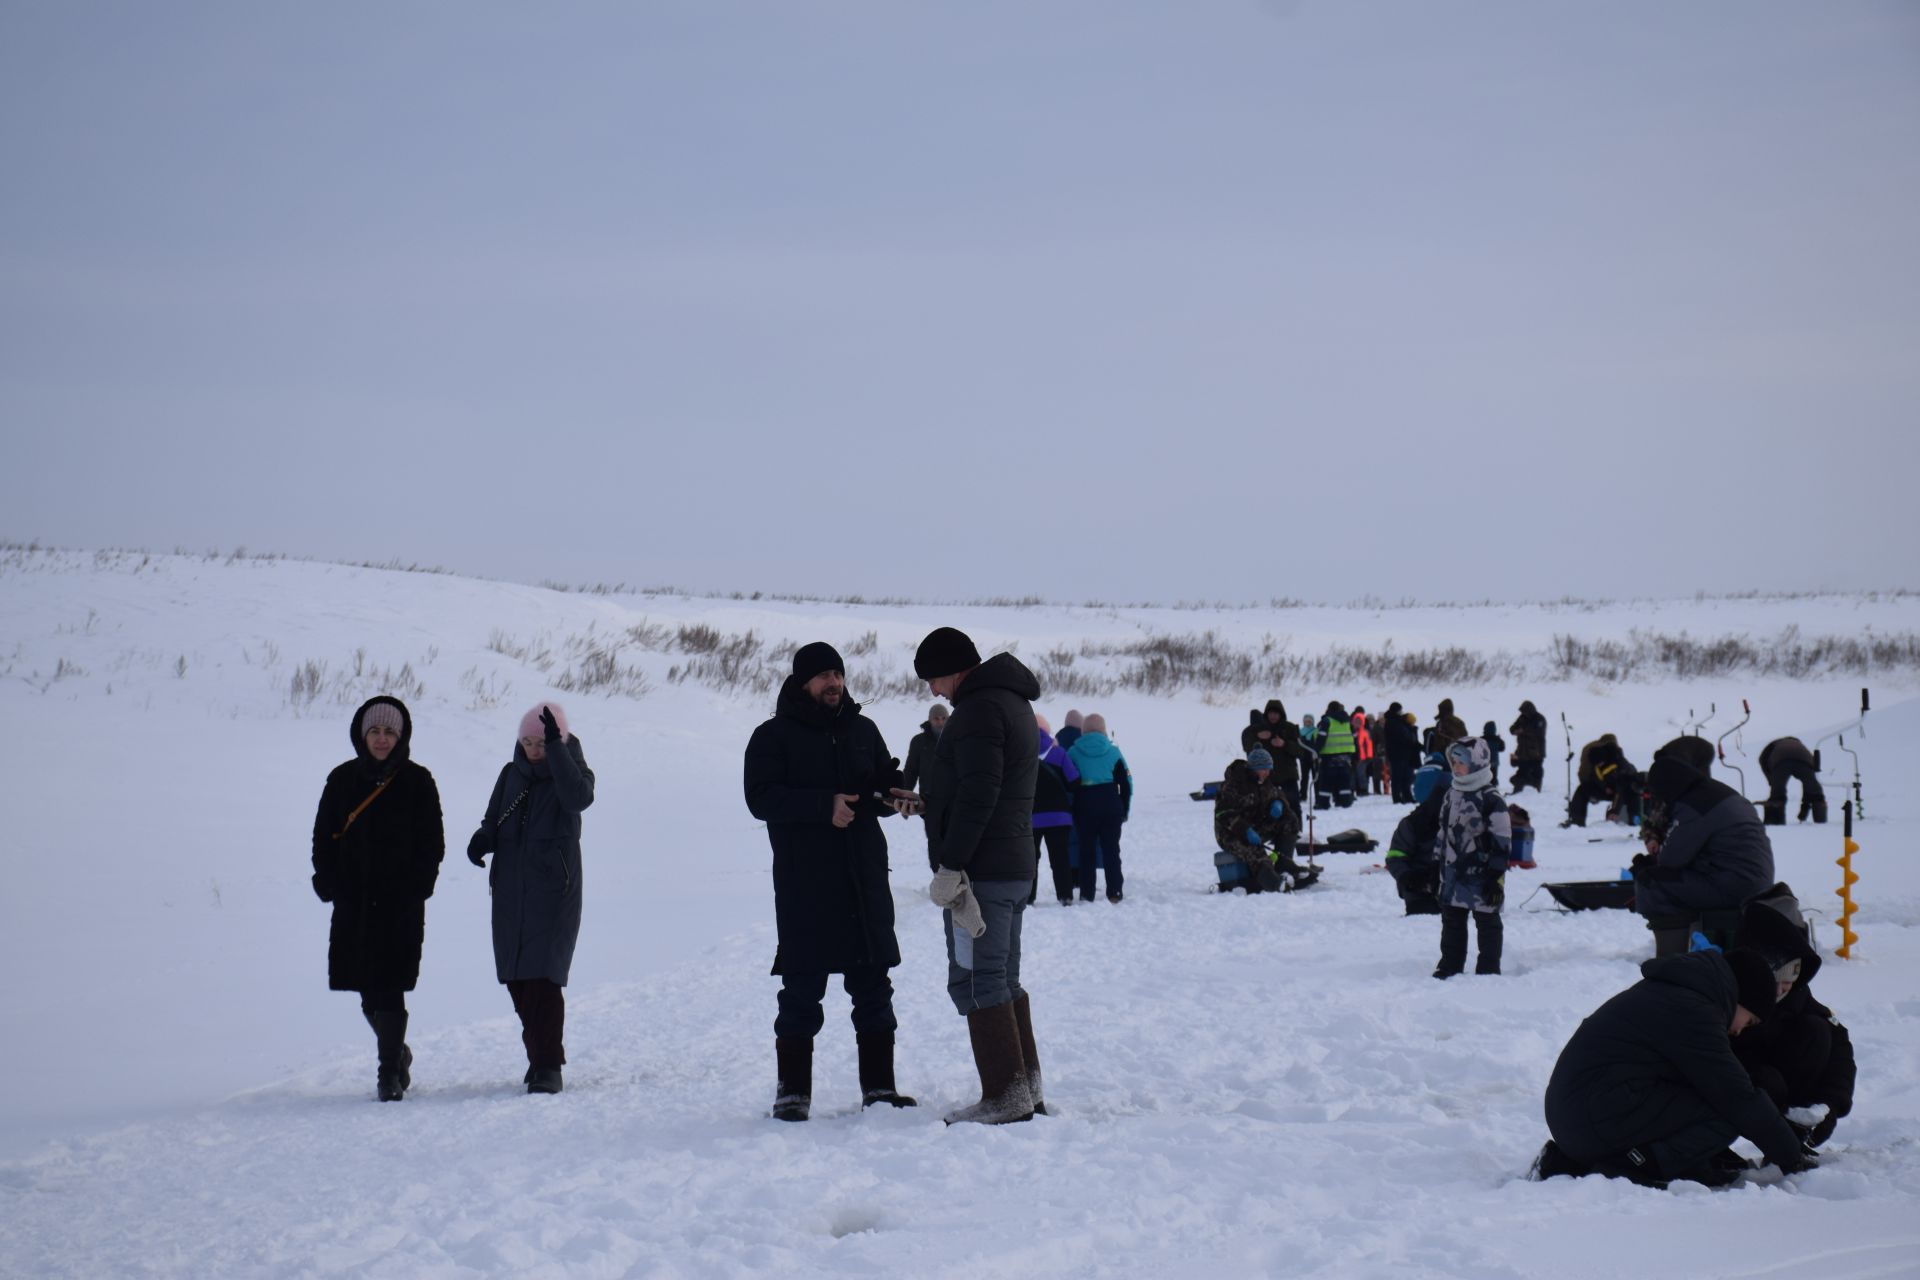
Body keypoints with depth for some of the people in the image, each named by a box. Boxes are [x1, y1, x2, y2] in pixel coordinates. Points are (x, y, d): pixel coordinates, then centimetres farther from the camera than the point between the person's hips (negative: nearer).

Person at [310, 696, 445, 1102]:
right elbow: (324, 838, 10)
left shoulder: (417, 782, 0)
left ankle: (389, 1072, -4)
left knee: (388, 989, -10)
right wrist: (330, 884, -1)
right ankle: (397, 1054, 31)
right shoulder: (342, 780, 8)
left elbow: (431, 844, 0)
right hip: (353, 905, 3)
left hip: (401, 905, -3)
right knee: (369, 993, 9)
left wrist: (414, 888, -10)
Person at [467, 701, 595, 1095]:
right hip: (510, 892, 5)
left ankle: (548, 1066, -13)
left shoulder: (571, 771, -4)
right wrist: (482, 839, -8)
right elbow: (494, 821, 15)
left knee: (544, 976, -14)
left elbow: (579, 798, -27)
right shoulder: (512, 774, 9)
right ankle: (541, 1054, 22)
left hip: (555, 893, -5)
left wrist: (557, 747, -30)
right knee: (516, 978, 8)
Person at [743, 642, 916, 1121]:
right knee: (802, 990, -1)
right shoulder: (774, 736, -1)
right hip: (804, 885, -4)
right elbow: (761, 798, -11)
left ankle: (879, 1086, 14)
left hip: (865, 879, 4)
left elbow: (885, 783, 20)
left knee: (873, 987, 7)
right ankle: (793, 1091, 5)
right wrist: (824, 805, -22)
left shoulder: (863, 731, 14)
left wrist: (891, 797, -4)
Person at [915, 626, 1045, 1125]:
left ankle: (1005, 1097, -9)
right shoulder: (1014, 703, 18)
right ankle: (1027, 1090, 18)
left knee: (976, 982, -7)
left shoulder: (979, 708, -16)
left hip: (980, 871, -11)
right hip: (1015, 866, 11)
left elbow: (977, 796, -23)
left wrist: (949, 866, -21)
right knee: (1004, 980, 15)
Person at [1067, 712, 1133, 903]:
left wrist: (1070, 809, 5)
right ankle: (1114, 893, 0)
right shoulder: (1113, 752, 1)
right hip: (1111, 806, 0)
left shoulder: (1073, 753, 0)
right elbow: (1126, 782, 2)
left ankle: (1087, 893, 3)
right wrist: (1124, 810, 8)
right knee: (1111, 849, 5)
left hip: (1084, 807, 0)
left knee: (1086, 850, 6)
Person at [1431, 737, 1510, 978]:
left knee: (1487, 923, 3)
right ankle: (1450, 966, 22)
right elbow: (1443, 833, 19)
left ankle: (1488, 969, 11)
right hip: (1453, 873, 7)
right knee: (1451, 922, 13)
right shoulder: (1451, 795, 10)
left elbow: (1502, 842, -13)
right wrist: (1438, 864, 17)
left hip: (1481, 875, -7)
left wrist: (1496, 876, -15)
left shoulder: (1491, 800, -13)